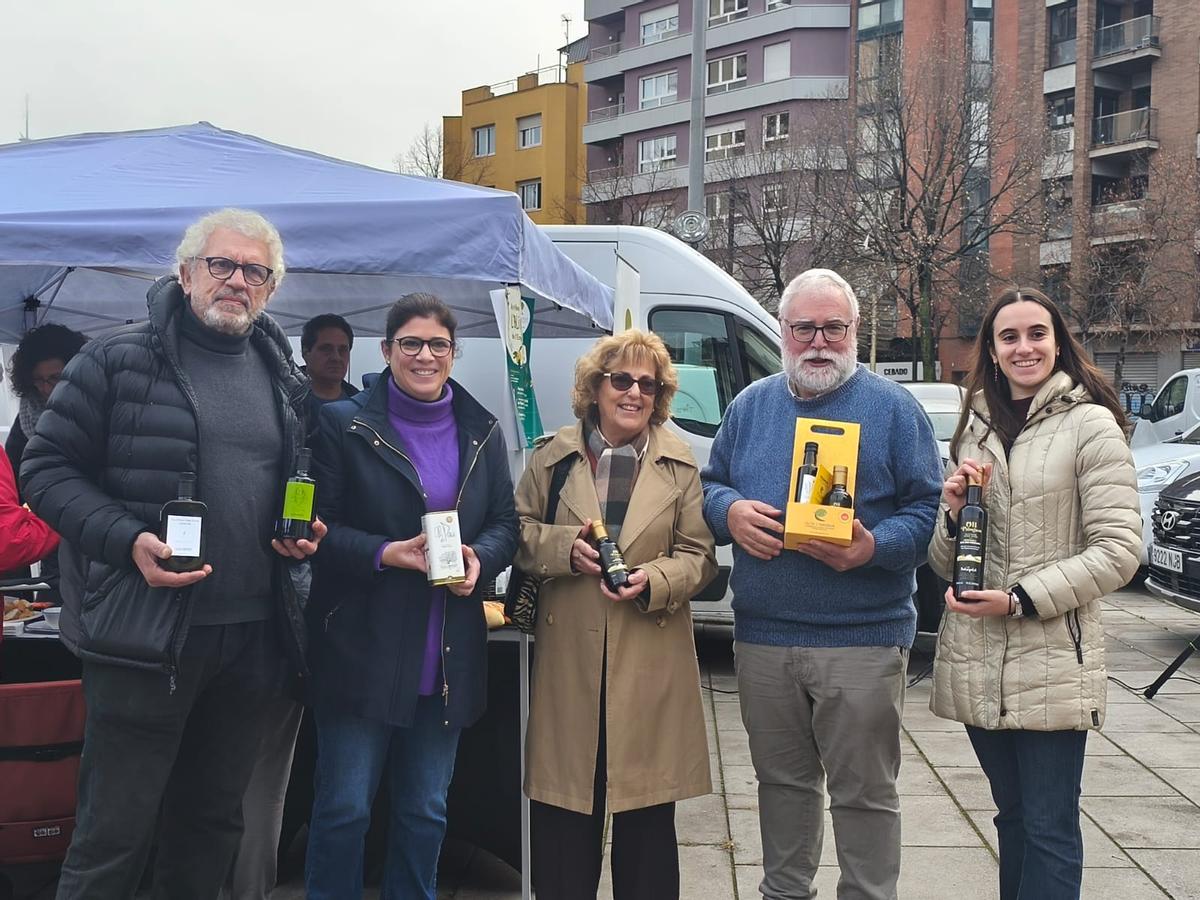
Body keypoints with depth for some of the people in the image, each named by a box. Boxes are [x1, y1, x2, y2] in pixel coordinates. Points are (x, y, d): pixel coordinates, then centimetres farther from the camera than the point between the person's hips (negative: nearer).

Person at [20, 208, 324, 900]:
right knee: (115, 832, 2)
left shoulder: (285, 377, 12)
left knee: (214, 823, 18)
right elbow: (48, 468, -5)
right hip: (145, 634, -5)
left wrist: (306, 531, 3)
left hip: (255, 635, 5)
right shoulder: (118, 360, -4)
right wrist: (128, 541, -18)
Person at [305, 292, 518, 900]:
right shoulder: (344, 424, -3)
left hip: (449, 657, 4)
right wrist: (387, 553, -20)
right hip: (362, 649, -4)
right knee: (344, 807, 2)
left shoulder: (481, 432, 10)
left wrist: (479, 559, -11)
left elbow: (505, 524, 11)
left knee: (426, 810, 14)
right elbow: (317, 526, -5)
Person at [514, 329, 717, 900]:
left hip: (650, 664, 0)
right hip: (569, 658, 1)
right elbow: (518, 532, 8)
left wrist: (653, 581, -15)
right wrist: (565, 546, -10)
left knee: (647, 820, 7)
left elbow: (699, 556, 4)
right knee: (562, 819, 7)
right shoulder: (554, 456, 6)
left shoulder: (681, 465, 4)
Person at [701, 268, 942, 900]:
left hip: (862, 640, -4)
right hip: (761, 636, 4)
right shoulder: (750, 405, 11)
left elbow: (928, 507, -4)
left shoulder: (893, 408, -1)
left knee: (864, 791, 4)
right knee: (781, 778, 17)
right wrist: (729, 511, -7)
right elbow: (710, 485, 16)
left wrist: (875, 548, -21)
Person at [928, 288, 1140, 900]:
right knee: (1012, 819, 17)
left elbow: (1118, 552, -11)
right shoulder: (974, 431, 12)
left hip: (1051, 666, -5)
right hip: (977, 665, 6)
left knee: (1049, 831, 1)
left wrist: (1022, 599, -16)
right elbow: (944, 567, 14)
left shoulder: (1090, 425, -6)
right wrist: (954, 512, -6)